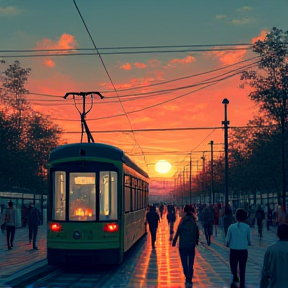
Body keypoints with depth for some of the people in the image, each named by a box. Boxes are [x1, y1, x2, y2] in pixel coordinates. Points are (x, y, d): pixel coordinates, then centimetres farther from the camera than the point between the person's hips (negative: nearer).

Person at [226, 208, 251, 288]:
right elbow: (249, 240, -2)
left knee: (233, 267, 16)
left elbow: (227, 240, -4)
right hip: (243, 251, 0)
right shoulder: (247, 227, -9)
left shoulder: (231, 227, -9)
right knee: (242, 269, 15)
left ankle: (234, 279, -5)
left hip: (233, 251, 0)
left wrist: (228, 244, 17)